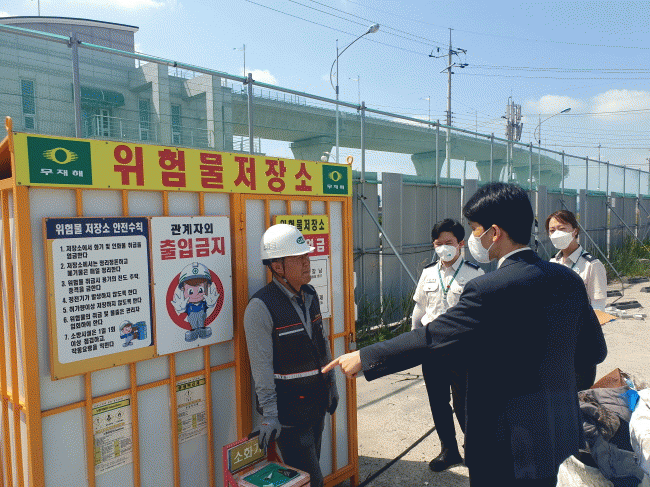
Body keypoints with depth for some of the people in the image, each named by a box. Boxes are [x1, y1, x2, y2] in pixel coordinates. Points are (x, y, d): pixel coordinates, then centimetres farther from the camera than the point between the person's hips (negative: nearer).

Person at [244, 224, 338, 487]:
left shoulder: (310, 295, 5)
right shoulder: (260, 307, -19)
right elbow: (261, 365, -18)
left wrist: (331, 383, 17)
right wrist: (269, 414, -16)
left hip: (316, 397, 7)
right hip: (288, 404, -7)